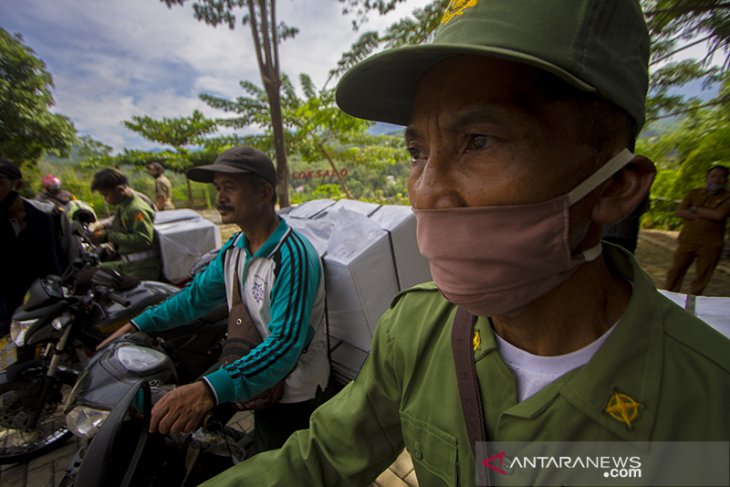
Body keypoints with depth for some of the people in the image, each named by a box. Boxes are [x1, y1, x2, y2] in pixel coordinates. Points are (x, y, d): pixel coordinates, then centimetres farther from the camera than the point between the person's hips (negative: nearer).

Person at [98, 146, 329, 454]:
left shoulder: (293, 256, -28)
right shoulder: (235, 247, -1)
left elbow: (285, 345, -34)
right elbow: (197, 295, 10)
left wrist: (212, 389, -44)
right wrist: (137, 325, 4)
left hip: (292, 396, -6)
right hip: (255, 384, 7)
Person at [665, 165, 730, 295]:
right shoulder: (693, 193, 8)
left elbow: (719, 215, -14)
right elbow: (680, 212, -4)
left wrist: (695, 209, -6)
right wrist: (708, 215, -9)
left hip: (711, 245, -1)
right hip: (687, 240, 1)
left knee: (702, 277, 6)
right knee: (676, 270, 4)